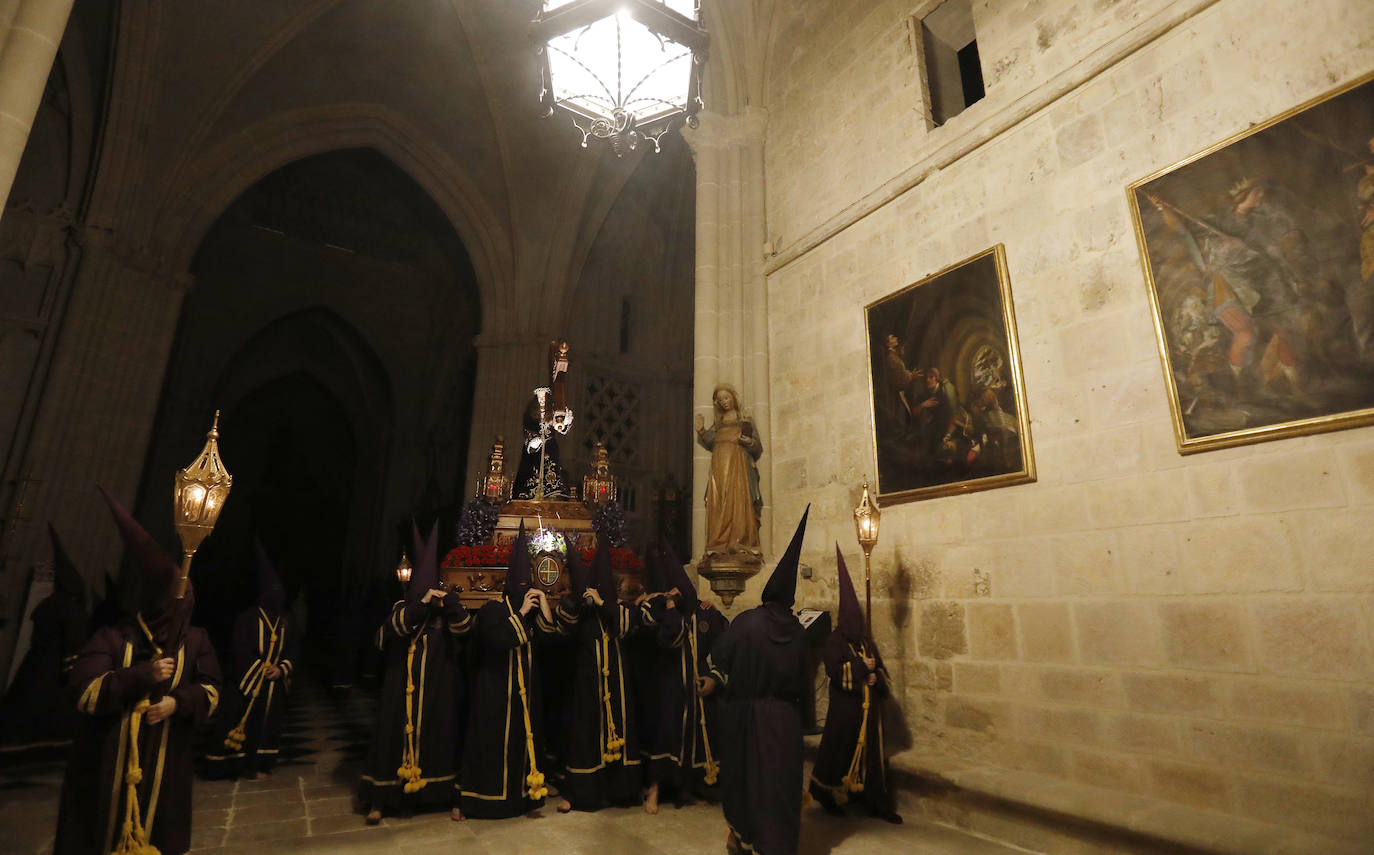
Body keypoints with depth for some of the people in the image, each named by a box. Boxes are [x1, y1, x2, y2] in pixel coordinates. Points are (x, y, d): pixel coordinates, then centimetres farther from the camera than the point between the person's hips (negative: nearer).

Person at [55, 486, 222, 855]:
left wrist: (178, 703, -18)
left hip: (165, 764, 2)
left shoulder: (196, 641, 0)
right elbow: (85, 692, -13)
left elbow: (211, 691, 0)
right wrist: (143, 675, -23)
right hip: (107, 763, -2)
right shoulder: (112, 638, -6)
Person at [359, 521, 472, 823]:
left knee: (440, 736, 3)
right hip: (403, 688, 1)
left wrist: (450, 601, -39)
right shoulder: (402, 608, -1)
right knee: (396, 736, 2)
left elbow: (464, 626, -21)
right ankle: (380, 799, 17)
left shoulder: (445, 611, -4)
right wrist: (419, 605, -31)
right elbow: (389, 632, -19)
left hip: (437, 689, 0)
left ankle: (449, 795, 14)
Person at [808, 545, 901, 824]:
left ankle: (877, 803, 13)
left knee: (871, 751, 5)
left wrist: (875, 676, -9)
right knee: (841, 751, 2)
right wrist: (864, 667, -13)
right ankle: (830, 797, 18)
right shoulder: (835, 642, -5)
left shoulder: (866, 642, 12)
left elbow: (882, 671, 13)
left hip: (868, 708, 5)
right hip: (844, 708, -5)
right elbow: (835, 670, -18)